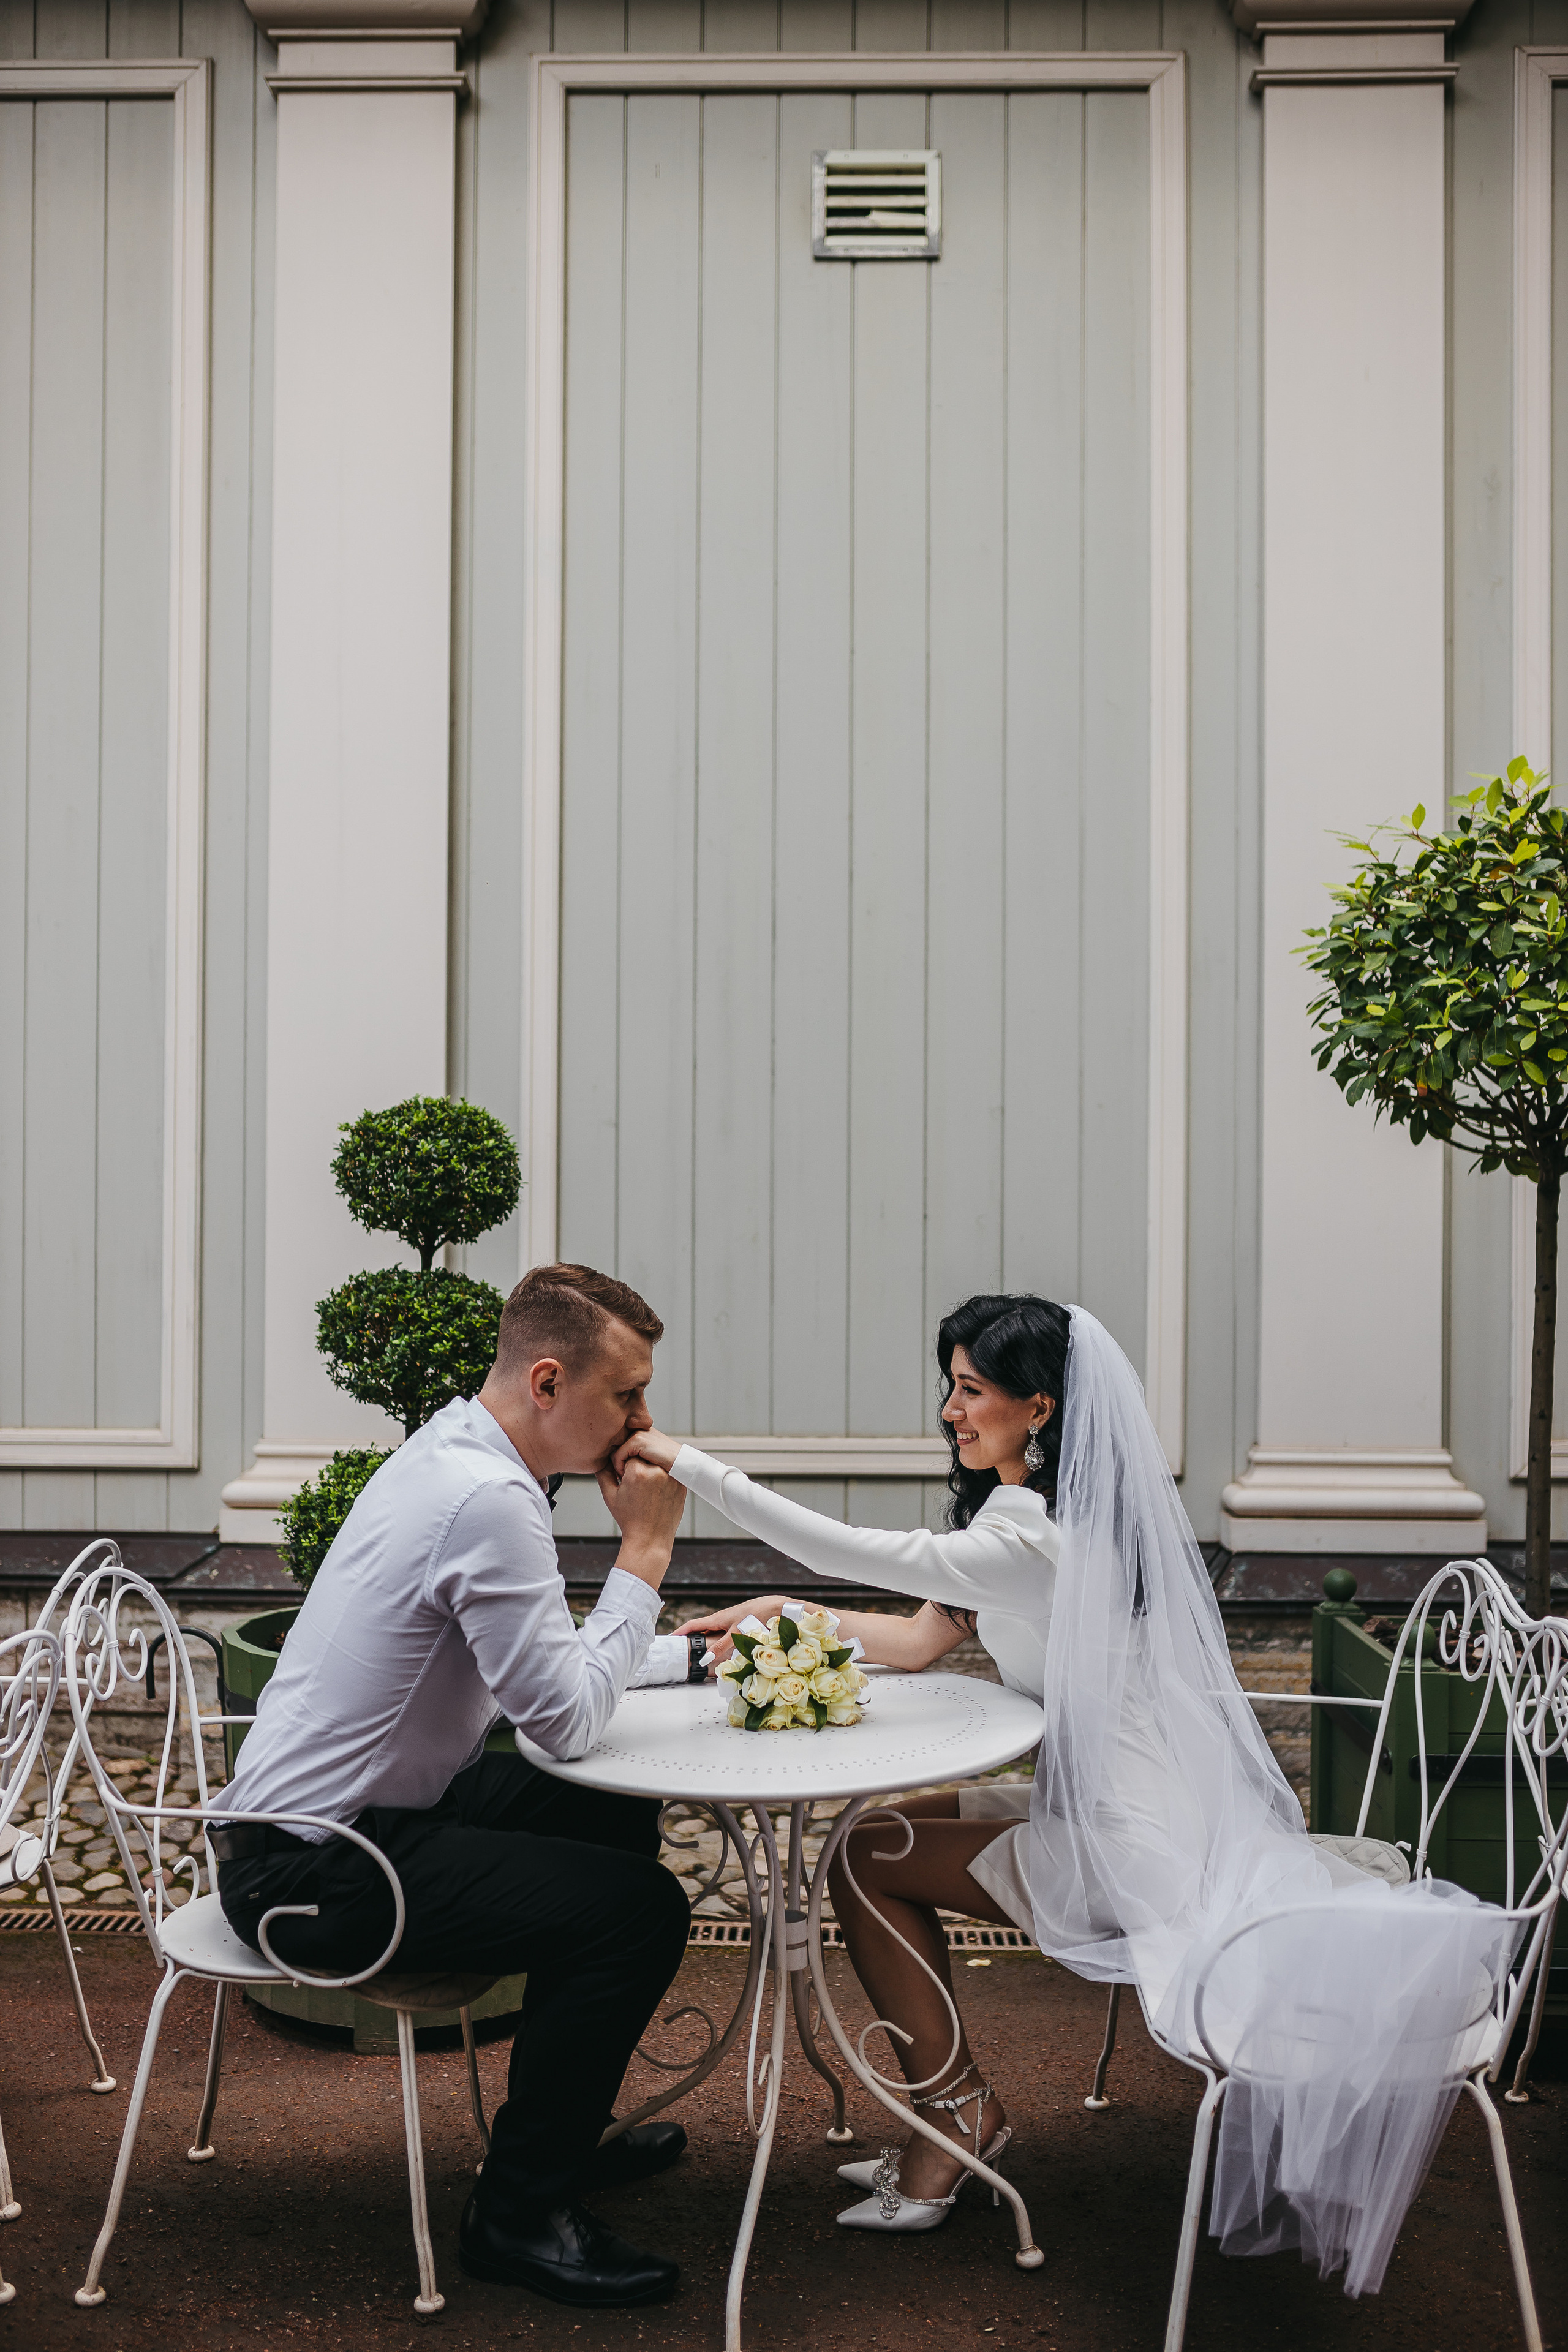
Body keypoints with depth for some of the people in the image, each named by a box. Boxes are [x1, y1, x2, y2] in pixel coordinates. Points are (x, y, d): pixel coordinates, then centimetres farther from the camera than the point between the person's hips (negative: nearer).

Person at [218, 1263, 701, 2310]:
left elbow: (550, 1660, 19)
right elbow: (569, 1719, -21)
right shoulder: (487, 1499, -25)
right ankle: (520, 2211, 3)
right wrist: (646, 1550, -14)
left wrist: (691, 1651, 13)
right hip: (314, 1870, -11)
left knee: (617, 1820, 18)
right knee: (639, 1907, -16)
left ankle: (566, 2124, 32)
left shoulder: (455, 1453, 8)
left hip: (338, 1816, 11)